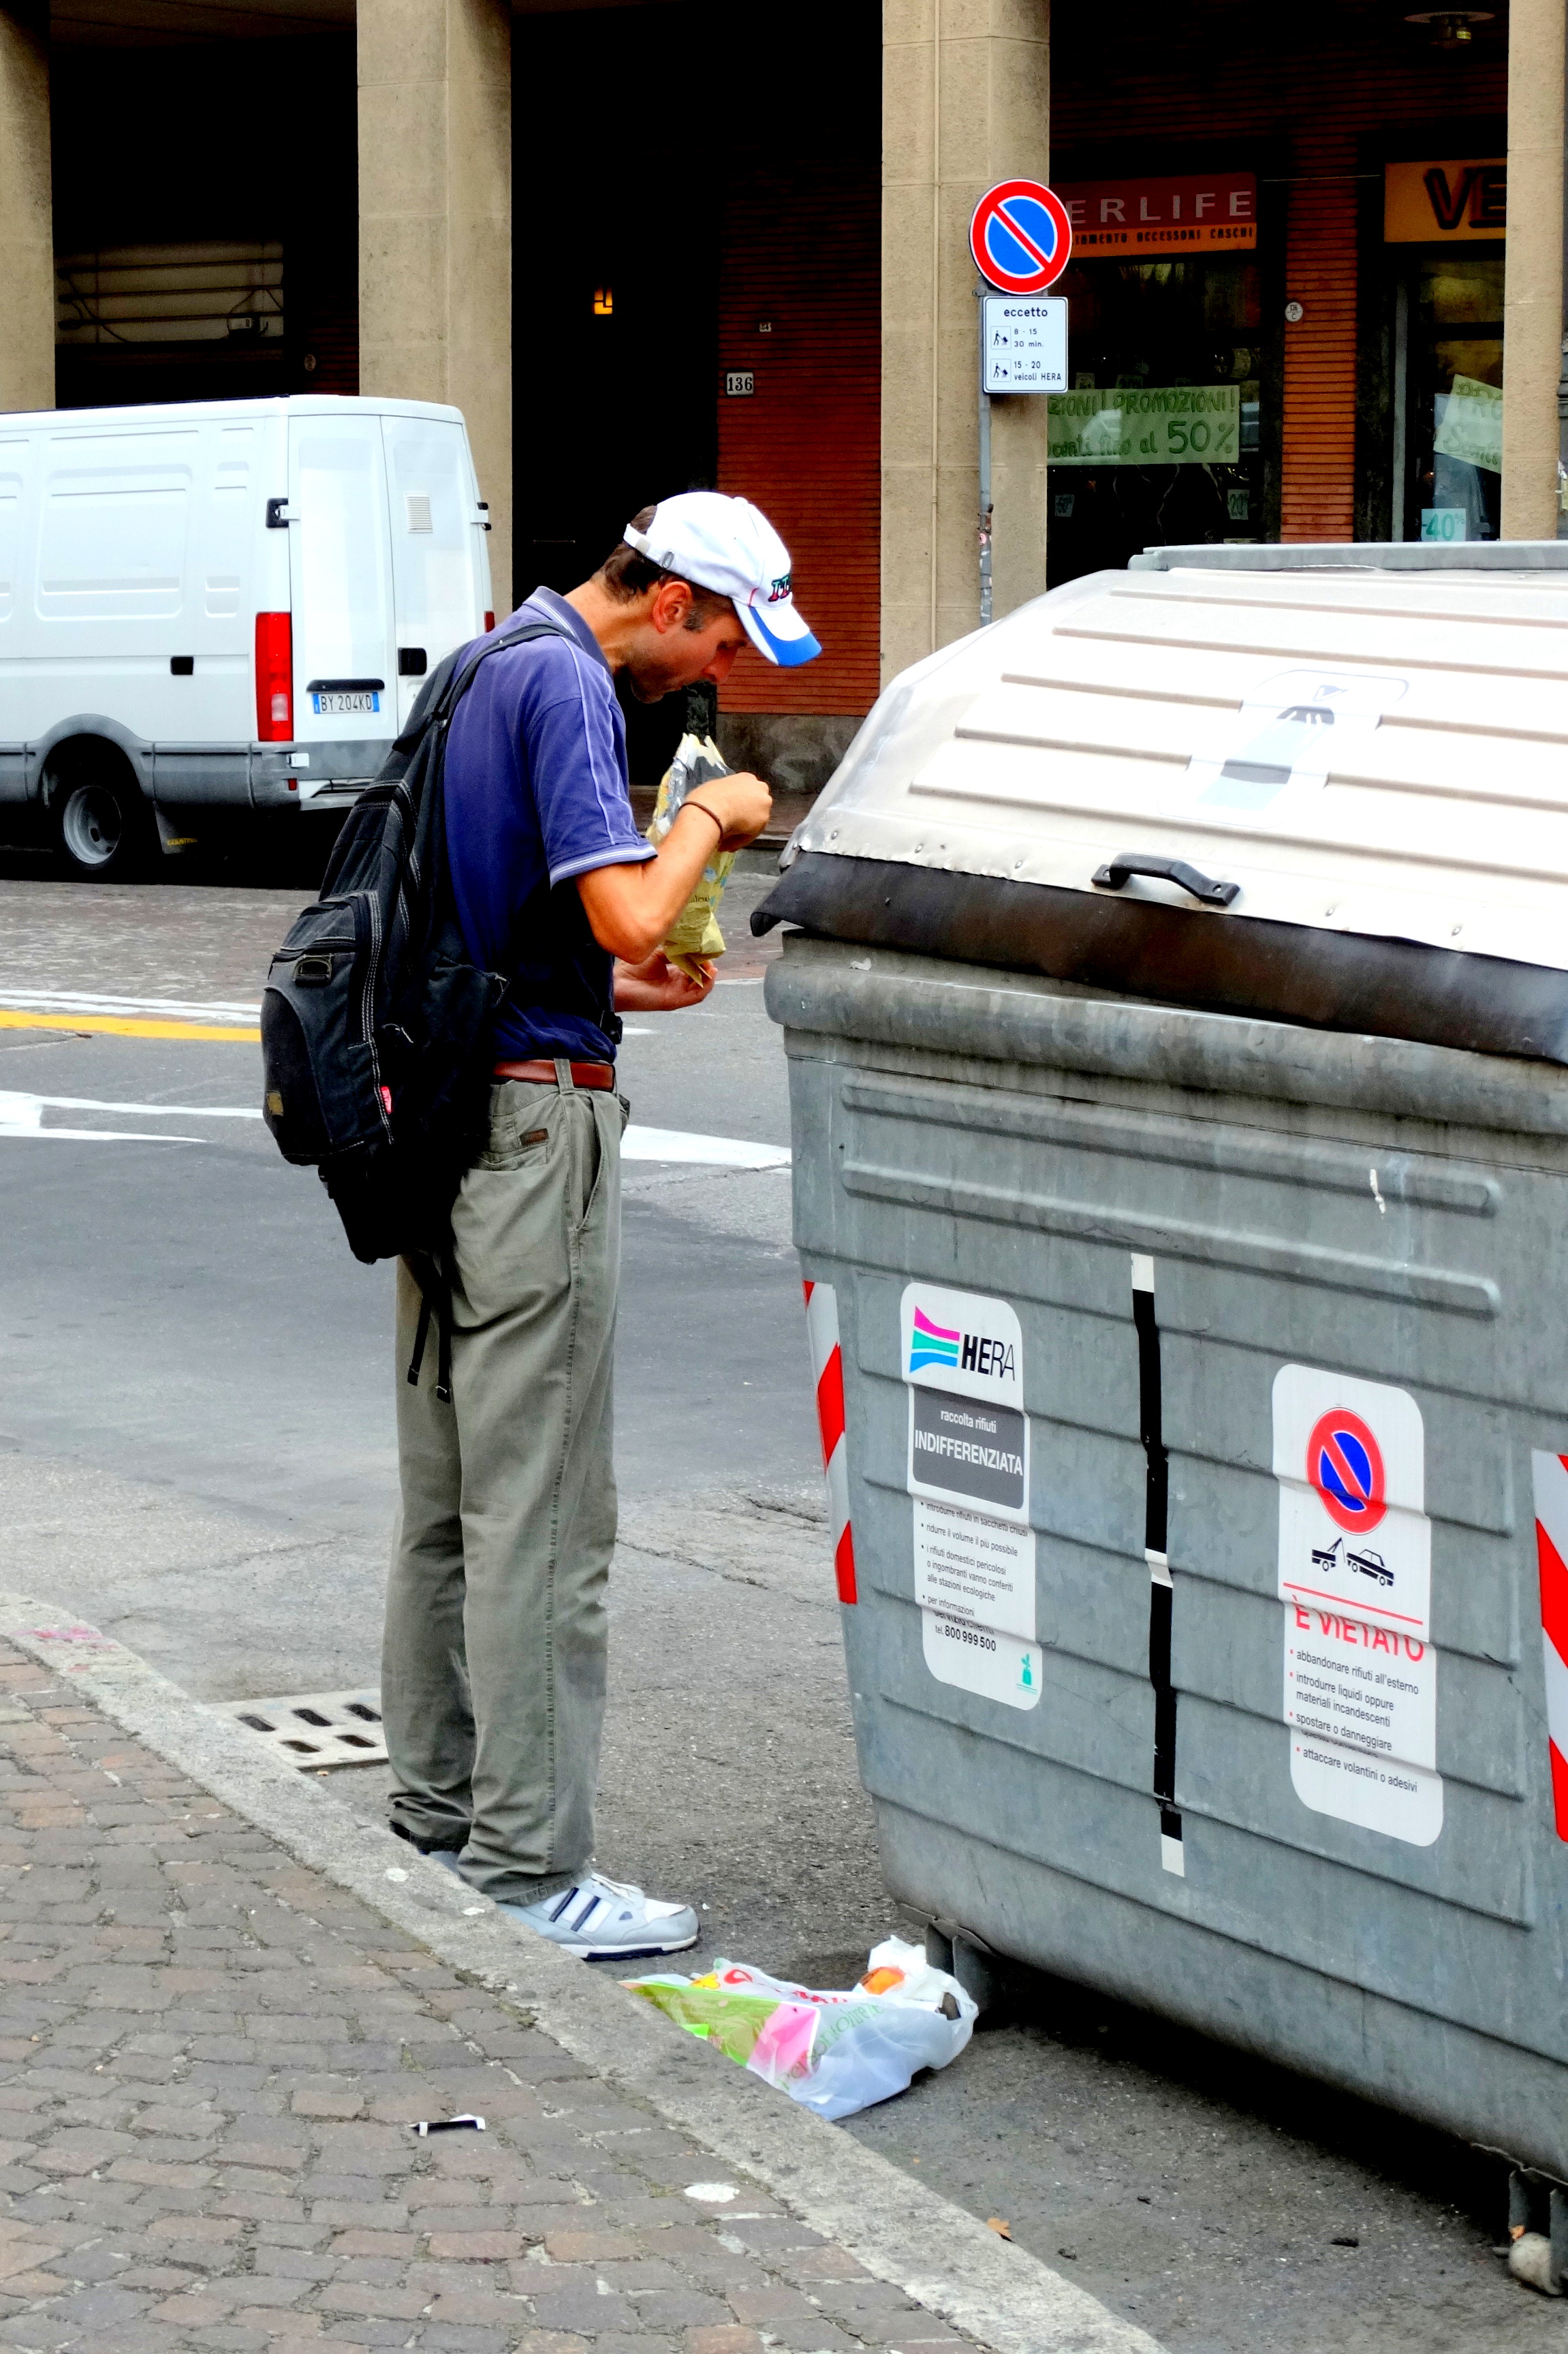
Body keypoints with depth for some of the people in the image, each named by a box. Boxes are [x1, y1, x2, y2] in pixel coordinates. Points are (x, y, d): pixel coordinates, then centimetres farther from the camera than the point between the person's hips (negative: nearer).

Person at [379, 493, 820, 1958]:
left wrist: (611, 984, 18)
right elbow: (626, 910, -24)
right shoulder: (566, 686, -14)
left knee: (448, 1499, 16)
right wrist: (710, 818, -8)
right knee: (540, 1511, -6)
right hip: (536, 1116, -10)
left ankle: (438, 1817, 25)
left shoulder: (492, 669, 16)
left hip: (447, 1109, 10)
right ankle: (532, 1870, -2)